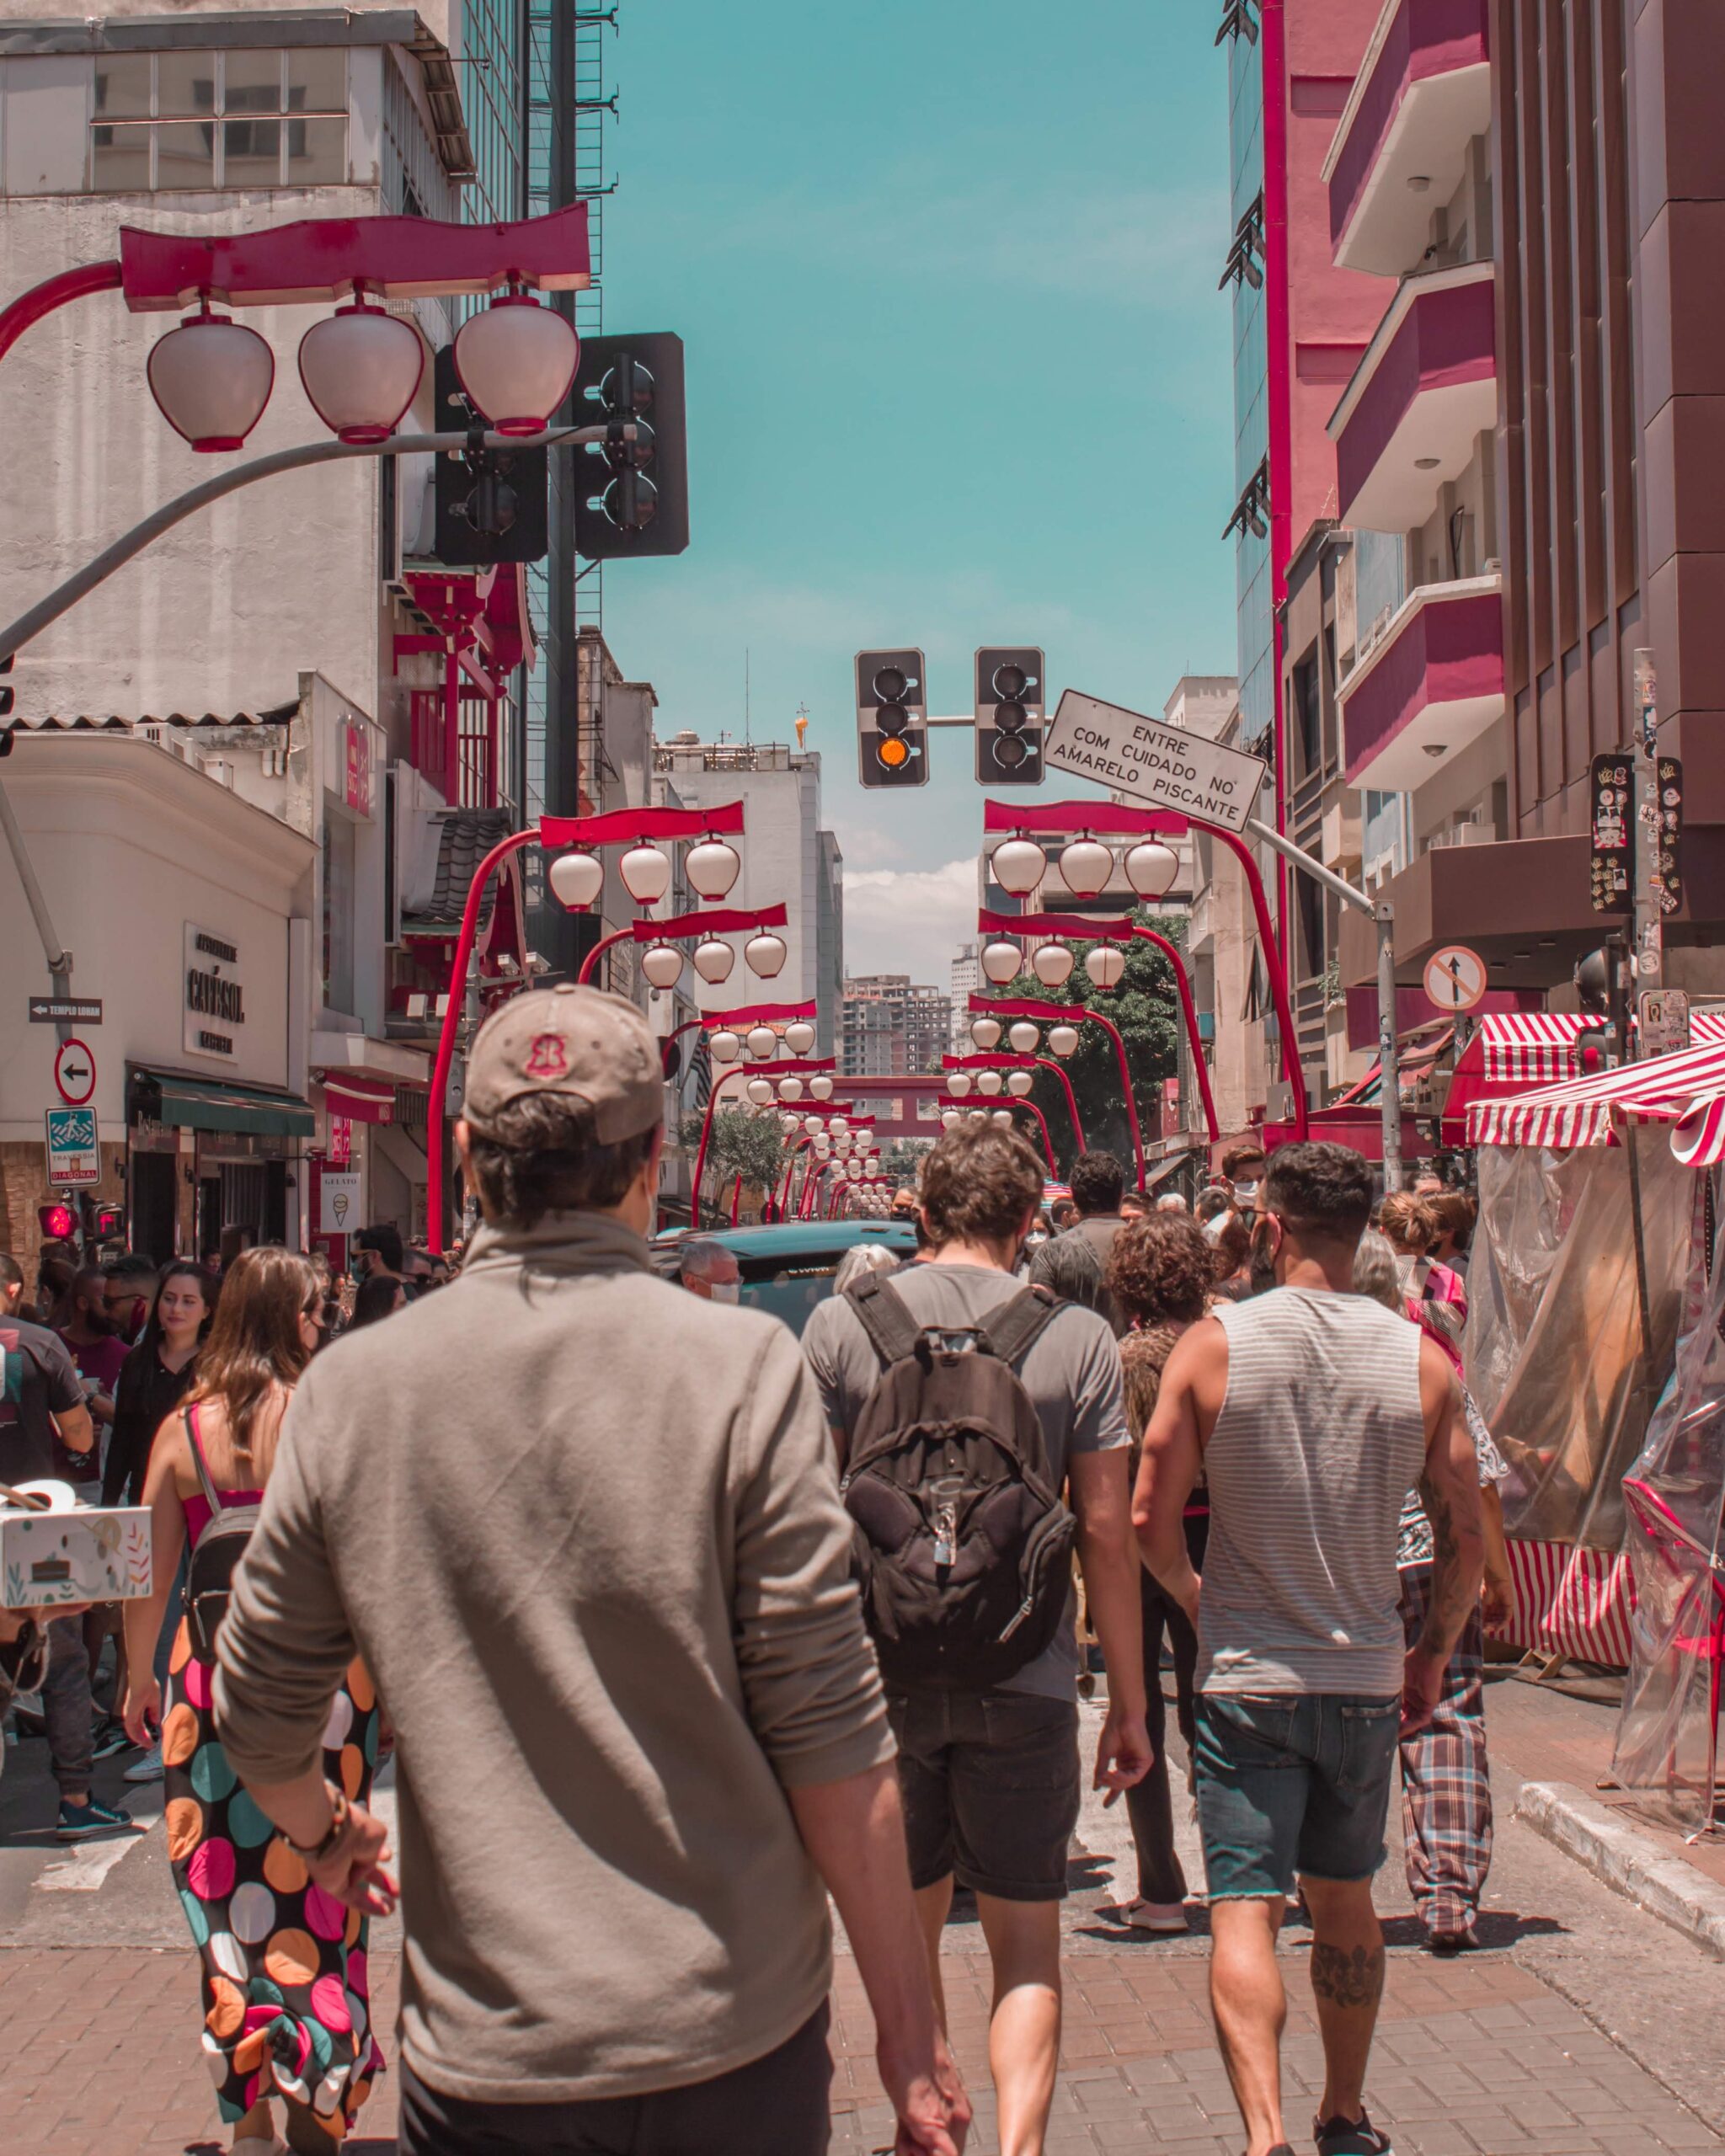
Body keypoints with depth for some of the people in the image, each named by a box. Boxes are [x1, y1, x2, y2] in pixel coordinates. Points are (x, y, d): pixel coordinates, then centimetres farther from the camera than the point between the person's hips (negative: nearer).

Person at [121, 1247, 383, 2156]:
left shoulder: (182, 1430, 1)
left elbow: (149, 1574, 5)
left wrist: (142, 1679, 16)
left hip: (213, 1667, 2)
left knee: (227, 1882, 11)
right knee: (315, 1883, 10)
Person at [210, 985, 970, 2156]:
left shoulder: (352, 1388, -6)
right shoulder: (744, 1369, -14)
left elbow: (262, 1716, 5)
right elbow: (831, 1741, -13)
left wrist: (328, 1830, 27)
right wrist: (910, 2028, -3)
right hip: (729, 2043, 0)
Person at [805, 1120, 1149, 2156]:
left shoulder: (843, 1323, -2)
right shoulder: (1078, 1338, -4)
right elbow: (1108, 1535, -3)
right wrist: (1130, 1705, 5)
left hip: (881, 1673, 1)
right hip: (1027, 1680, -1)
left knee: (907, 1931, 18)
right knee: (1027, 1939, 10)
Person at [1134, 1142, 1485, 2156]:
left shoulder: (1215, 1344, -10)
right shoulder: (1421, 1359, -4)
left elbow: (1153, 1517, -8)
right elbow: (1465, 1535, 1)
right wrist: (1435, 1653, 16)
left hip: (1247, 1677, -3)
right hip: (1367, 1674, 3)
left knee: (1244, 1910, -1)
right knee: (1345, 1901, 19)